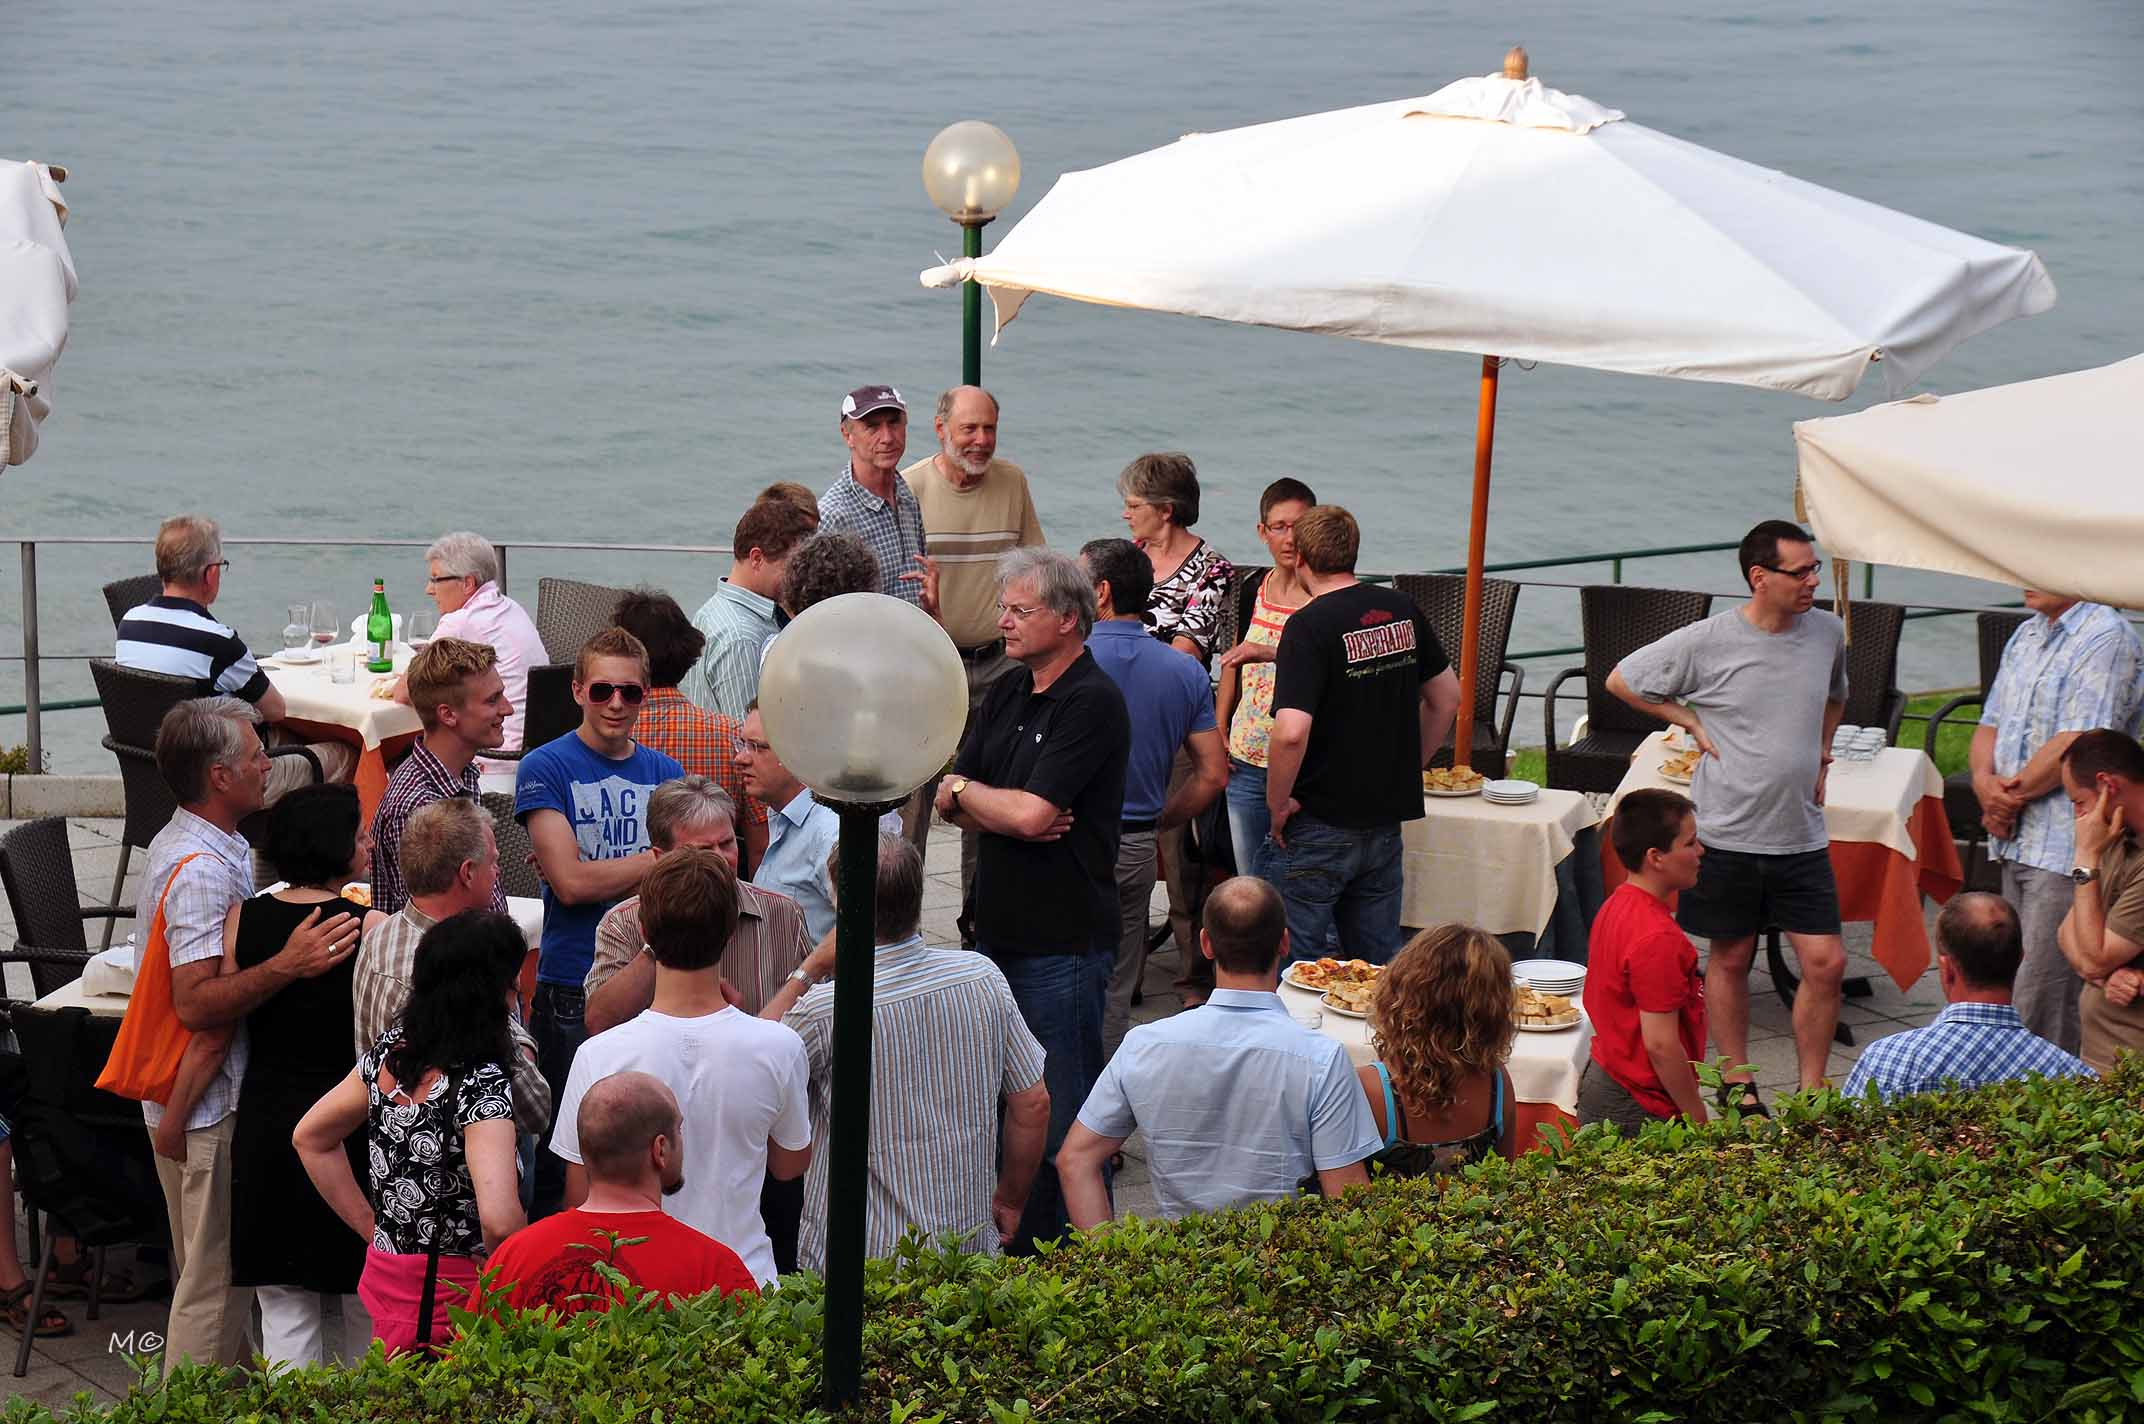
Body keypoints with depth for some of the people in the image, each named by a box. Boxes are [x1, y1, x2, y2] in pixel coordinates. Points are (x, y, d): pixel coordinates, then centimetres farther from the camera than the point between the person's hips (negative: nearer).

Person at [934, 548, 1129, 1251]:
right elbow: (950, 801, 9)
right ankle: (1012, 1248, 24)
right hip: (1000, 929, 8)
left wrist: (963, 789, -2)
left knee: (1062, 1118, -3)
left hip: (1063, 942, -8)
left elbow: (1029, 814, -21)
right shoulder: (1007, 693, 13)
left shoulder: (1093, 703, -14)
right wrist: (1009, 813, -12)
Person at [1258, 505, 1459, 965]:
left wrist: (1278, 803, -13)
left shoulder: (1310, 626, -17)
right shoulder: (1403, 611, 4)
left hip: (1318, 825, -6)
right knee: (1381, 962, 15)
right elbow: (1447, 696, 15)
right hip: (1387, 819, 6)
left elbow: (1291, 732, -27)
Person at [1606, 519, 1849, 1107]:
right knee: (1729, 958, 9)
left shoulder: (1828, 633, 3)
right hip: (1728, 833, -3)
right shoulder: (1706, 642, -11)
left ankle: (1811, 1092, 10)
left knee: (1826, 962, -3)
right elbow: (1621, 680, 0)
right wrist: (1693, 723, -4)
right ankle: (1738, 1082, 24)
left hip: (1802, 835, 3)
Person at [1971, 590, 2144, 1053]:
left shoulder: (2106, 637, -11)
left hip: (2068, 846, -9)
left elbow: (2077, 745, -19)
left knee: (2040, 1000, -10)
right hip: (2016, 839, 9)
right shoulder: (2026, 636, 17)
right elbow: (1990, 725, 17)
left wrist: (2012, 797, -9)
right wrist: (1986, 781, -4)